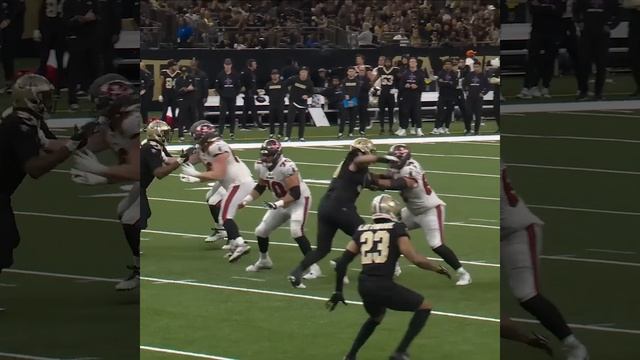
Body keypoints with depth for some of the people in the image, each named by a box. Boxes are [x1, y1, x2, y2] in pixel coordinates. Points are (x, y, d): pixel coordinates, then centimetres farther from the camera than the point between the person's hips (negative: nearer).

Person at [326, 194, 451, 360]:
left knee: (376, 316, 37)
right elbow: (414, 259, -8)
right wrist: (438, 268, 9)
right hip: (383, 285, -6)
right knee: (424, 307, 13)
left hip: (364, 285, 6)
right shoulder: (397, 229, 2)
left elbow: (342, 263, 13)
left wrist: (338, 291, 23)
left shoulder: (362, 230, 16)